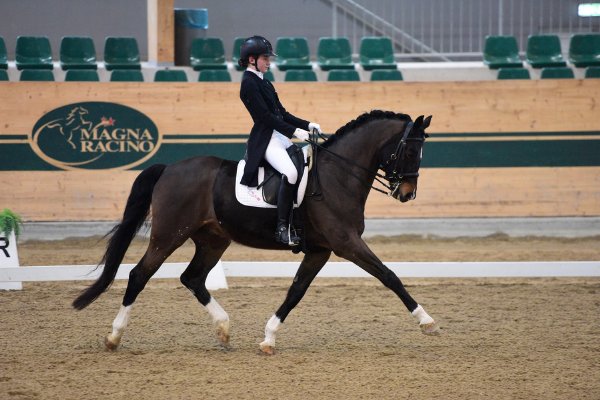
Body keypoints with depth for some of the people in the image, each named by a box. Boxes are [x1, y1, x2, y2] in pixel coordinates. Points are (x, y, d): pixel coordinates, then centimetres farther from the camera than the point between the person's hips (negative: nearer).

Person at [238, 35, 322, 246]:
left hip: (281, 138, 10)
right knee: (290, 172, -30)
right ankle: (282, 228, -26)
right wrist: (295, 131, -19)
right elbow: (265, 116, -16)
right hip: (265, 140, -10)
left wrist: (307, 125, 7)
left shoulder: (263, 82, 18)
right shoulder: (249, 83, -9)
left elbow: (281, 113, 19)